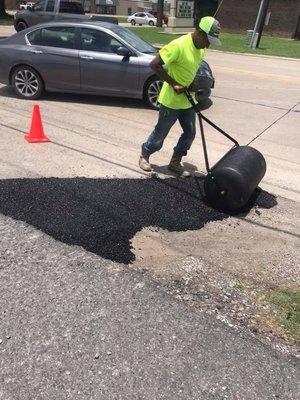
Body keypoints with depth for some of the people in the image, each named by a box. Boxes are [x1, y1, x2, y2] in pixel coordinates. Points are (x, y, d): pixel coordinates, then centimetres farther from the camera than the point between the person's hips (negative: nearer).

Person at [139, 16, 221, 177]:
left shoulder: (201, 48, 3)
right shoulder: (178, 46, -22)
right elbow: (154, 64, -23)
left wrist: (192, 85, -1)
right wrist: (174, 84, -23)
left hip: (187, 100, 8)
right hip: (171, 99, -8)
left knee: (190, 133, 9)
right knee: (160, 134, 5)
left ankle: (175, 163, 24)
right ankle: (144, 155, 30)